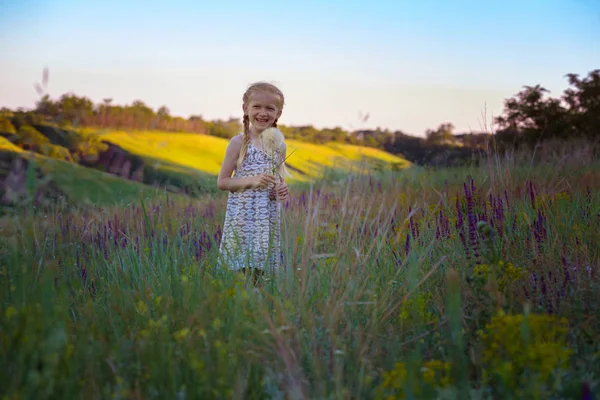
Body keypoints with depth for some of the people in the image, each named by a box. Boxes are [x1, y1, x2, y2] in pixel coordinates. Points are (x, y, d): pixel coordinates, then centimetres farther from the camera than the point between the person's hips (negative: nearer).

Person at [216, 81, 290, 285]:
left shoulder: (279, 146, 8)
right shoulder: (239, 143, -5)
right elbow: (222, 182, -4)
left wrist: (283, 189, -2)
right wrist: (251, 180, -18)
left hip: (269, 218, 4)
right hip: (244, 217, -4)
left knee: (260, 271, 5)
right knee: (246, 274, -5)